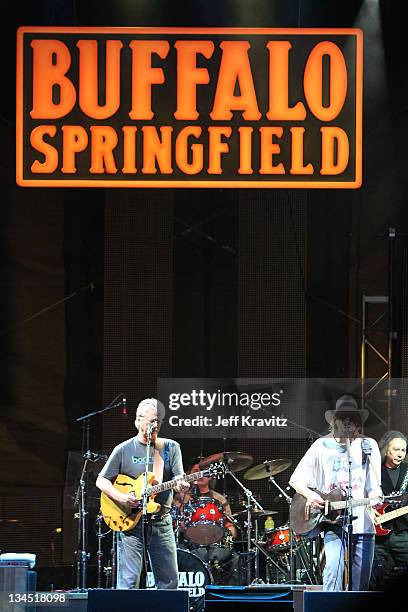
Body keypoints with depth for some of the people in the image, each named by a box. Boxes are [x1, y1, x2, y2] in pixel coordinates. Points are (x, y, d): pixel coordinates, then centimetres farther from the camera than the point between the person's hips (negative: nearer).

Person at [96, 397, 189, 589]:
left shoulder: (171, 448, 8)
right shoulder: (124, 450, 1)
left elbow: (178, 478, -1)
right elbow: (102, 481, 4)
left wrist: (181, 485, -26)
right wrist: (120, 497, -14)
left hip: (162, 521, 3)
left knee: (169, 581, 5)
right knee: (129, 582, -8)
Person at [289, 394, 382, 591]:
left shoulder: (369, 446, 8)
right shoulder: (322, 446, 5)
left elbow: (374, 485, 7)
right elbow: (295, 480, 7)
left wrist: (375, 497, -16)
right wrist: (309, 494, -13)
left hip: (362, 522, 2)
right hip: (332, 522, -2)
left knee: (361, 581, 3)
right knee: (334, 567, -20)